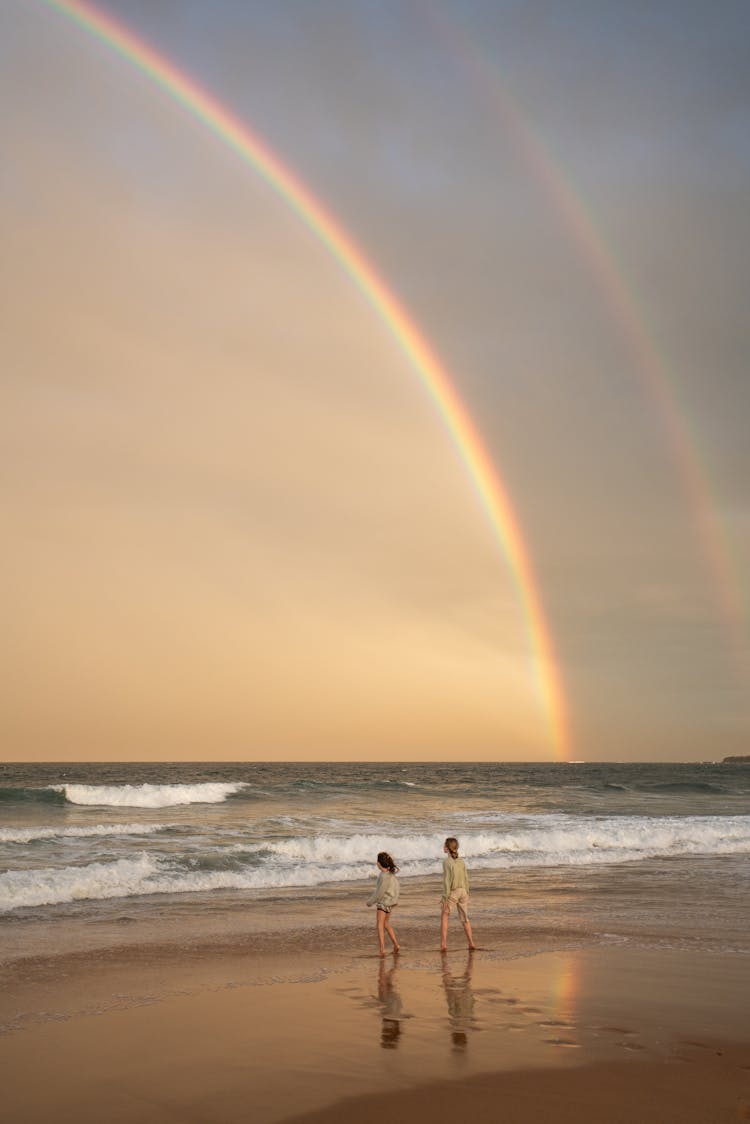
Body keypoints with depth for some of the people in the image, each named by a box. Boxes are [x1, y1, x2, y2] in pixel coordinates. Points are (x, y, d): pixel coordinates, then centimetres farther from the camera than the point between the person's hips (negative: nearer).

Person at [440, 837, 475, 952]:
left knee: (444, 917, 7)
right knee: (465, 918, 16)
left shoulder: (447, 861, -13)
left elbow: (447, 881, -15)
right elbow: (466, 879, 7)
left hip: (452, 893, -5)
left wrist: (445, 898, -11)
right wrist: (466, 894, 17)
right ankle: (471, 943, 18)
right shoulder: (461, 861, 4)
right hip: (463, 891, 5)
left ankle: (443, 943, -1)